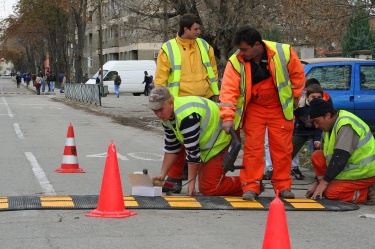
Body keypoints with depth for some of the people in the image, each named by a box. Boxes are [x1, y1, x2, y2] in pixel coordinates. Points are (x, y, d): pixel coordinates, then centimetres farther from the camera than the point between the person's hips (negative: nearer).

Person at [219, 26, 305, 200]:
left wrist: (295, 96, 5)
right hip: (253, 110, 0)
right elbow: (229, 90, -21)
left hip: (280, 108, 0)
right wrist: (228, 117, -29)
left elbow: (297, 74, -1)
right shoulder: (235, 62, -18)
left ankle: (283, 185, 14)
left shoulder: (284, 53, -19)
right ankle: (250, 186, 1)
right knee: (252, 148, -5)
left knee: (282, 148, 3)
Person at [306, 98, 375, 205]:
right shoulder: (328, 129, 8)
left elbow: (340, 159, -28)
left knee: (330, 193, -21)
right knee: (316, 156, -4)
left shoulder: (346, 125, -23)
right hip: (349, 167, 9)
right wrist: (317, 183, 9)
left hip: (365, 172, -9)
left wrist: (324, 182, -24)